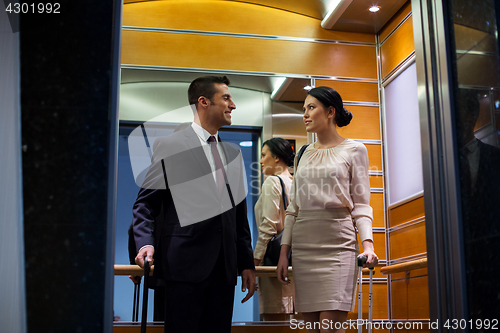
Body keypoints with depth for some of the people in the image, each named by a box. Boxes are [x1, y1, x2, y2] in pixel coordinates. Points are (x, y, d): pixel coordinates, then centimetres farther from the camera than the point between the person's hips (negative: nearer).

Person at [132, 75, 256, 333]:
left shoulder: (233, 154, 17)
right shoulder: (169, 146, -1)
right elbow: (146, 203, -1)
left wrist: (247, 263, 13)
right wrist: (146, 243, -18)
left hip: (225, 267, 6)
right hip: (185, 264, -5)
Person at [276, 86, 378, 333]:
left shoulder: (353, 150, 5)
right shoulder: (304, 154, 17)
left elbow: (360, 204, 0)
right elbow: (293, 207, 15)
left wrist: (368, 244, -15)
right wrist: (284, 252, 8)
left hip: (338, 243, -4)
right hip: (303, 246, 5)